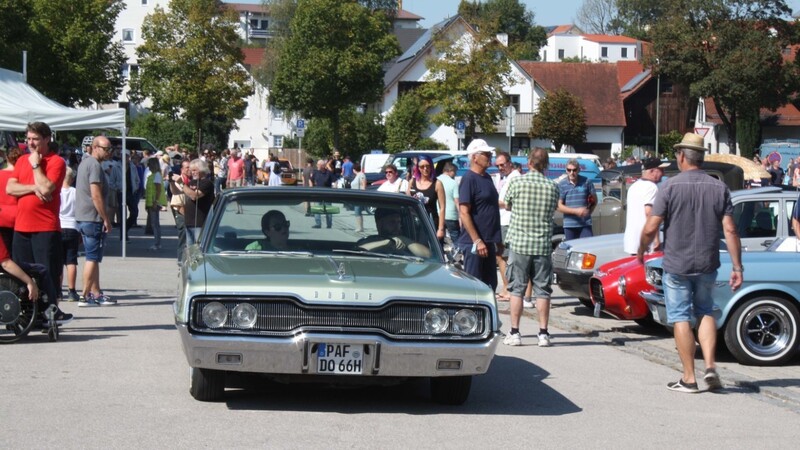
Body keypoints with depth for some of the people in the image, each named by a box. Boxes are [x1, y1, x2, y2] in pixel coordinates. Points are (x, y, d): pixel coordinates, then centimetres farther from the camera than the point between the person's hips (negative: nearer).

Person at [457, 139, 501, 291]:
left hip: (488, 241, 9)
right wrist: (477, 241, -22)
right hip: (474, 242, -9)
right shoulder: (469, 179, -12)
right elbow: (464, 213, -18)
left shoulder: (487, 177, 14)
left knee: (490, 285, 12)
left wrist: (497, 239, 20)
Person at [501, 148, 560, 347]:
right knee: (542, 290, 7)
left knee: (516, 288, 5)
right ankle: (543, 333, 7)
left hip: (519, 243, -1)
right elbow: (554, 209, 11)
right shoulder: (553, 187, 0)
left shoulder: (516, 182, -5)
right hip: (543, 245, 1)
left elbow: (507, 205, 9)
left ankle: (514, 332, 5)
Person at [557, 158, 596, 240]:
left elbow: (594, 200, 11)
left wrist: (589, 211, -4)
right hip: (569, 224, 0)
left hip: (585, 224, 0)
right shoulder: (561, 185, 0)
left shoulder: (586, 182, 2)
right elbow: (559, 206, -3)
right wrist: (576, 211, -13)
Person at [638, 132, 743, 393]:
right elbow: (730, 231, -4)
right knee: (705, 312, 20)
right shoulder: (719, 188, 0)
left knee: (680, 318, 5)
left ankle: (689, 378, 6)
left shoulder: (670, 187, -10)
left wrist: (641, 252, 6)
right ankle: (710, 366, 5)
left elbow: (651, 228, -12)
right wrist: (737, 267, 1)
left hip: (677, 265, -3)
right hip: (707, 264, 3)